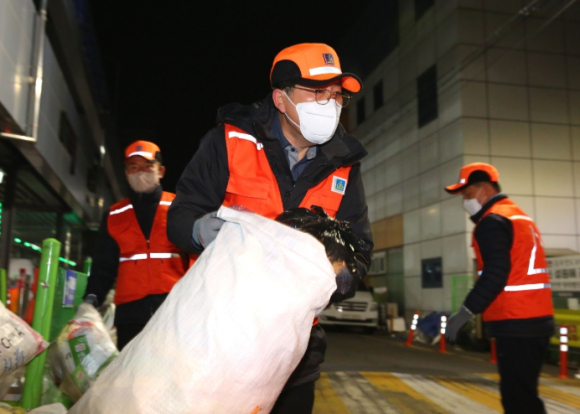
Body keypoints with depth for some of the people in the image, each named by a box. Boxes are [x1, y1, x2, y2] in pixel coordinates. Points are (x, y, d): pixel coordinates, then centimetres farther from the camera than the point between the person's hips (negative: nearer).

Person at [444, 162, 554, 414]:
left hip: (516, 324, -10)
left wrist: (465, 312, -16)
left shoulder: (493, 221, -11)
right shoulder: (520, 216, 20)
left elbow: (495, 275, -20)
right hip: (537, 319, 10)